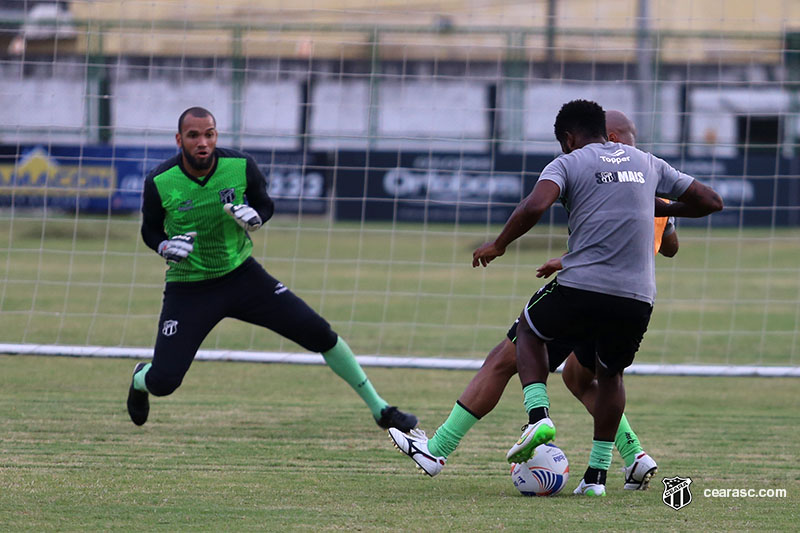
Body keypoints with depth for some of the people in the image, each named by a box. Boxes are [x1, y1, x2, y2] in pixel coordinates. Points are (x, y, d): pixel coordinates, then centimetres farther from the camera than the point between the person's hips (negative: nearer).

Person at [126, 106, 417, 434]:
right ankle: (139, 379, 31)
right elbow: (150, 229, 2)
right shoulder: (159, 183, -16)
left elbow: (265, 204, 6)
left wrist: (255, 218, -18)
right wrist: (165, 247, -20)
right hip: (188, 289, -2)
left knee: (319, 333, -7)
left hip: (242, 275, 2)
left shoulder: (241, 167, -13)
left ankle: (379, 409, 8)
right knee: (163, 382, -10)